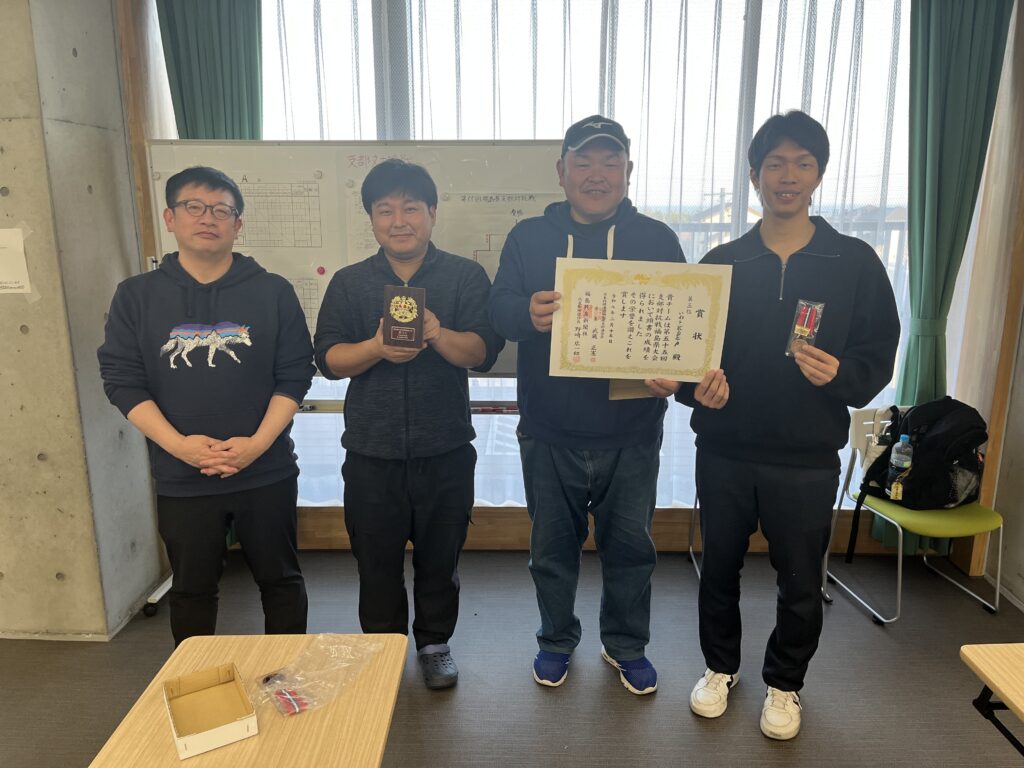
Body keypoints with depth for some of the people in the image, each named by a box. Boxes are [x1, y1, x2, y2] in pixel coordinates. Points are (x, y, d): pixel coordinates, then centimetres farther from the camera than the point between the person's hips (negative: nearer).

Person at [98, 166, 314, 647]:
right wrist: (178, 444, -15)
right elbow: (121, 378, -2)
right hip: (182, 479, 1)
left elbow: (295, 373, -3)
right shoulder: (137, 296, 2)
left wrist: (258, 442, -16)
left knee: (280, 580, 12)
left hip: (267, 473, 0)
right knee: (191, 589, 15)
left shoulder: (273, 292, -1)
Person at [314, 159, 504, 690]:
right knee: (376, 560, 13)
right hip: (371, 452, 1)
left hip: (446, 450, -1)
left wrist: (438, 335, -29)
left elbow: (484, 352, -9)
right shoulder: (348, 283, 6)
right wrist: (376, 348, -20)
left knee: (440, 557, 13)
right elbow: (328, 358, 0)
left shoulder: (466, 277, 0)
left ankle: (435, 644, 36)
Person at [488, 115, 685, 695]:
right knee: (553, 544, 15)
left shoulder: (657, 240, 2)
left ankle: (627, 645, 37)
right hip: (549, 432, 1)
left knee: (630, 545, 14)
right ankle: (557, 640, 39)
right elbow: (499, 308, -5)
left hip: (631, 434, 0)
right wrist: (528, 313, -30)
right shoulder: (529, 237, 3)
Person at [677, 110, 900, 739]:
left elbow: (879, 357, -1)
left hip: (807, 460, -1)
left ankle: (785, 684, 37)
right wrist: (697, 387, -17)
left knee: (800, 582, 12)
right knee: (719, 569, 15)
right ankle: (721, 667, 40)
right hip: (724, 452, 2)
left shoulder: (856, 263, -2)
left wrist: (840, 375, -22)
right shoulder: (721, 263, 2)